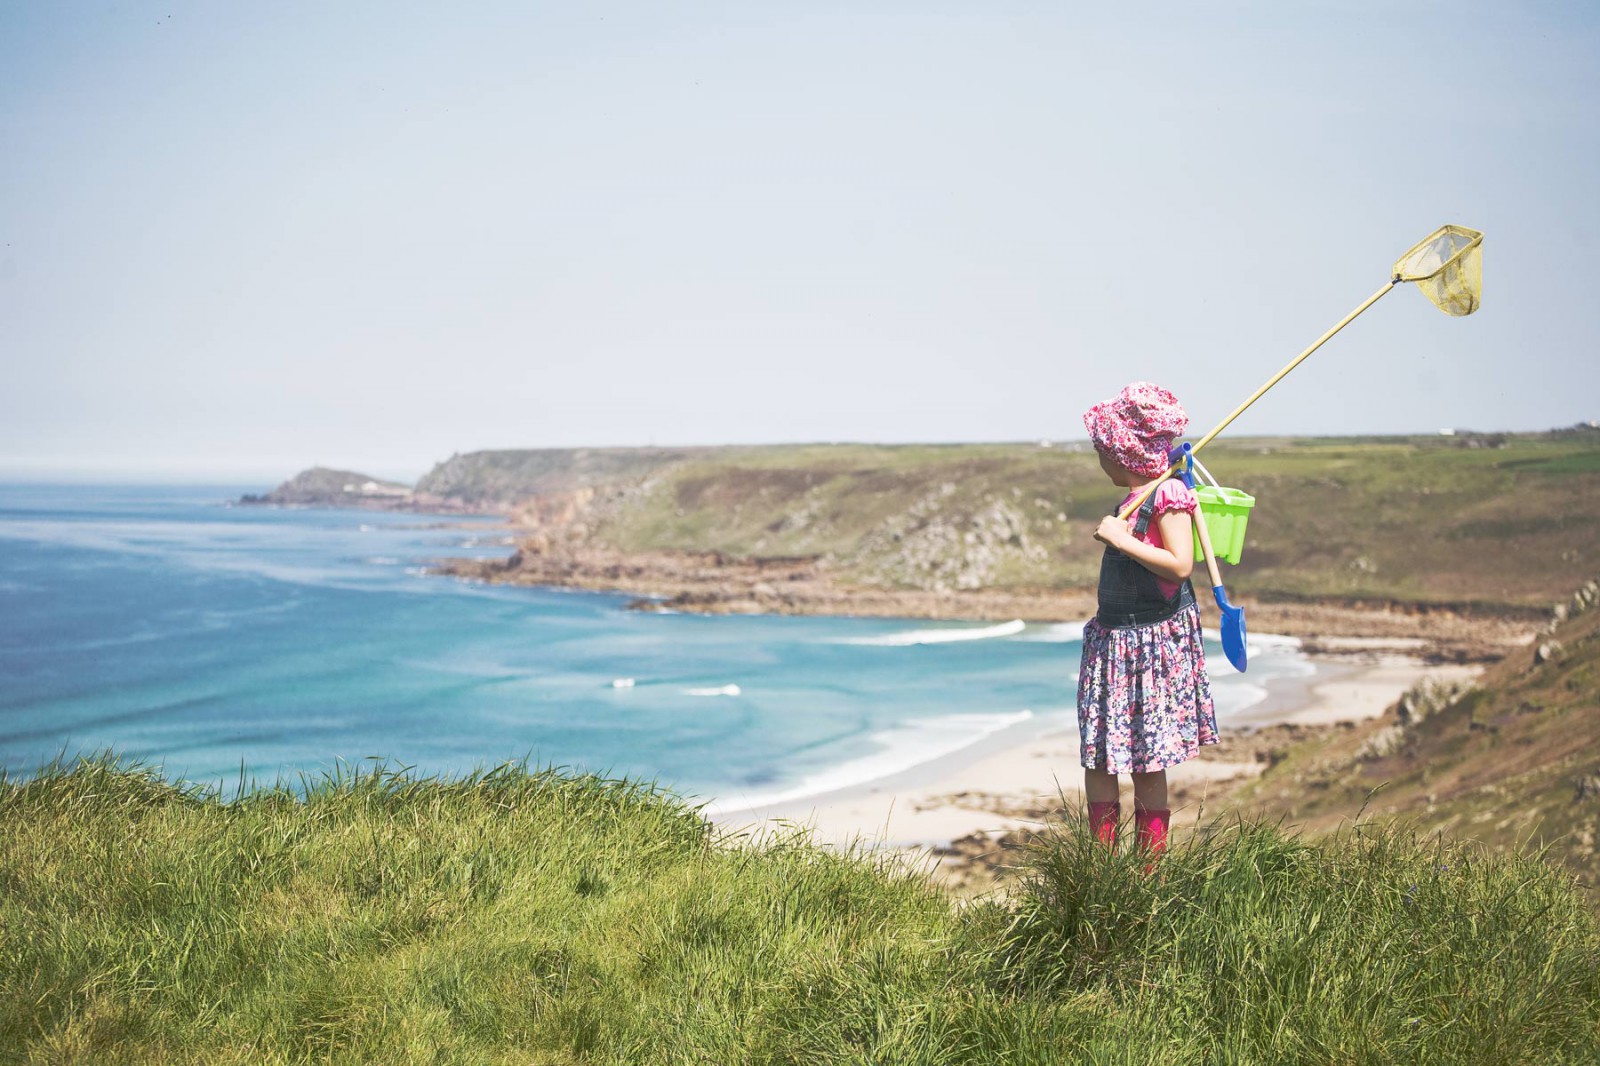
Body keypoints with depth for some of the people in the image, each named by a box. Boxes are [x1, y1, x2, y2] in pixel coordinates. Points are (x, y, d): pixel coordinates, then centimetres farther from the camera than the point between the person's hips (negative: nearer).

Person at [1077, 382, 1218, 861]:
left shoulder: (1168, 494, -13)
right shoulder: (1132, 499, 13)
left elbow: (1180, 565, -23)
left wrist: (1122, 539, -22)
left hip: (1153, 641, -9)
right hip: (1113, 639, 9)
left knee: (1147, 765, -2)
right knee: (1097, 758, 8)